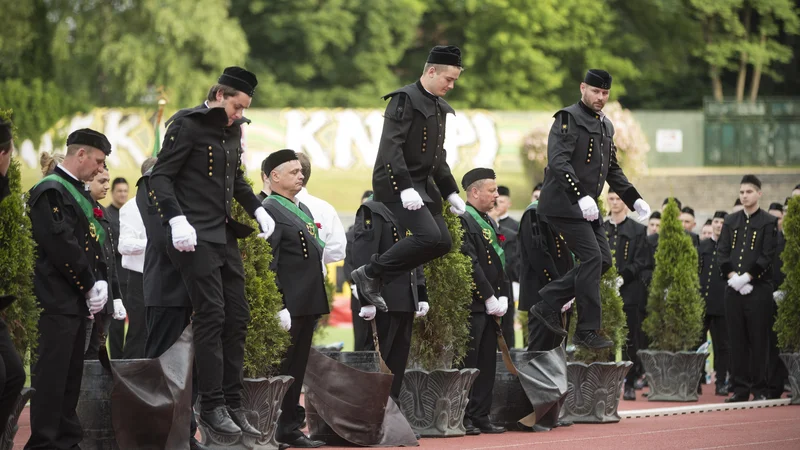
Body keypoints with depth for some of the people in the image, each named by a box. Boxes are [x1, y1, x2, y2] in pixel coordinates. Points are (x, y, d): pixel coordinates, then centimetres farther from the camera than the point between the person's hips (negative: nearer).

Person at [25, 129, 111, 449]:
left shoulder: (79, 193, 18)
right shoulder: (50, 191, -12)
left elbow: (93, 245, 18)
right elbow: (61, 246, -19)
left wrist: (100, 283, 2)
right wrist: (90, 285, -12)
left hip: (79, 300, 9)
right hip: (56, 300, -9)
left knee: (72, 373, 11)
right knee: (52, 374, -8)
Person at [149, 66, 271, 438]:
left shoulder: (232, 130, 14)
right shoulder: (187, 126, -8)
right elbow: (160, 176, -13)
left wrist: (257, 209, 10)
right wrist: (176, 219, -26)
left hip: (225, 236, 8)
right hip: (196, 237, -8)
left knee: (237, 317, 6)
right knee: (211, 316, -11)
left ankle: (233, 404, 11)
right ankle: (212, 406, -6)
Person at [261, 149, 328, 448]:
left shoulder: (303, 210, 18)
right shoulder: (269, 210, -11)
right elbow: (267, 264, -18)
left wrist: (317, 306, 19)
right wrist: (278, 307, -22)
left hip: (307, 304, 9)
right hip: (288, 305, -9)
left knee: (297, 369, 12)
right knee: (279, 369, -5)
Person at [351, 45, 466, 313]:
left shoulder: (439, 109, 16)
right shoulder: (405, 99, -12)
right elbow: (390, 147, -21)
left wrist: (451, 192, 16)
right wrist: (405, 188, -29)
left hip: (424, 184, 9)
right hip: (396, 183, -9)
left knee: (443, 242, 3)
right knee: (429, 236, -22)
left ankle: (378, 279, 10)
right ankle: (370, 274, -9)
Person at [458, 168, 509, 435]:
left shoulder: (489, 222, 18)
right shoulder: (463, 220, -11)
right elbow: (470, 265, -17)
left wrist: (503, 297, 5)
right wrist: (490, 298, -15)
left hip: (490, 306, 9)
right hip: (472, 304, -9)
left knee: (487, 363, 9)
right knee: (468, 363, -6)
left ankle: (480, 417, 13)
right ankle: (463, 418, -2)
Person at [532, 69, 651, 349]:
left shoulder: (606, 126, 18)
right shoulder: (568, 119, -10)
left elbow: (613, 169, 25)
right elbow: (558, 161, -23)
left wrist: (634, 199, 12)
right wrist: (581, 196, -34)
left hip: (588, 206, 9)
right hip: (564, 203, -9)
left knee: (602, 260, 5)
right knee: (592, 258, -15)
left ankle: (548, 304, 13)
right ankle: (587, 332, -9)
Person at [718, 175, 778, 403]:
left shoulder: (769, 222, 1)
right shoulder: (730, 222, 14)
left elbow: (767, 256, -7)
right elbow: (722, 252, 7)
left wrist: (747, 277, -15)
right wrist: (732, 276, -8)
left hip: (758, 288, -4)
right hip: (733, 289, 4)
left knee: (758, 340, -2)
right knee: (737, 340, 4)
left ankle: (759, 389, 2)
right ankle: (740, 388, 8)